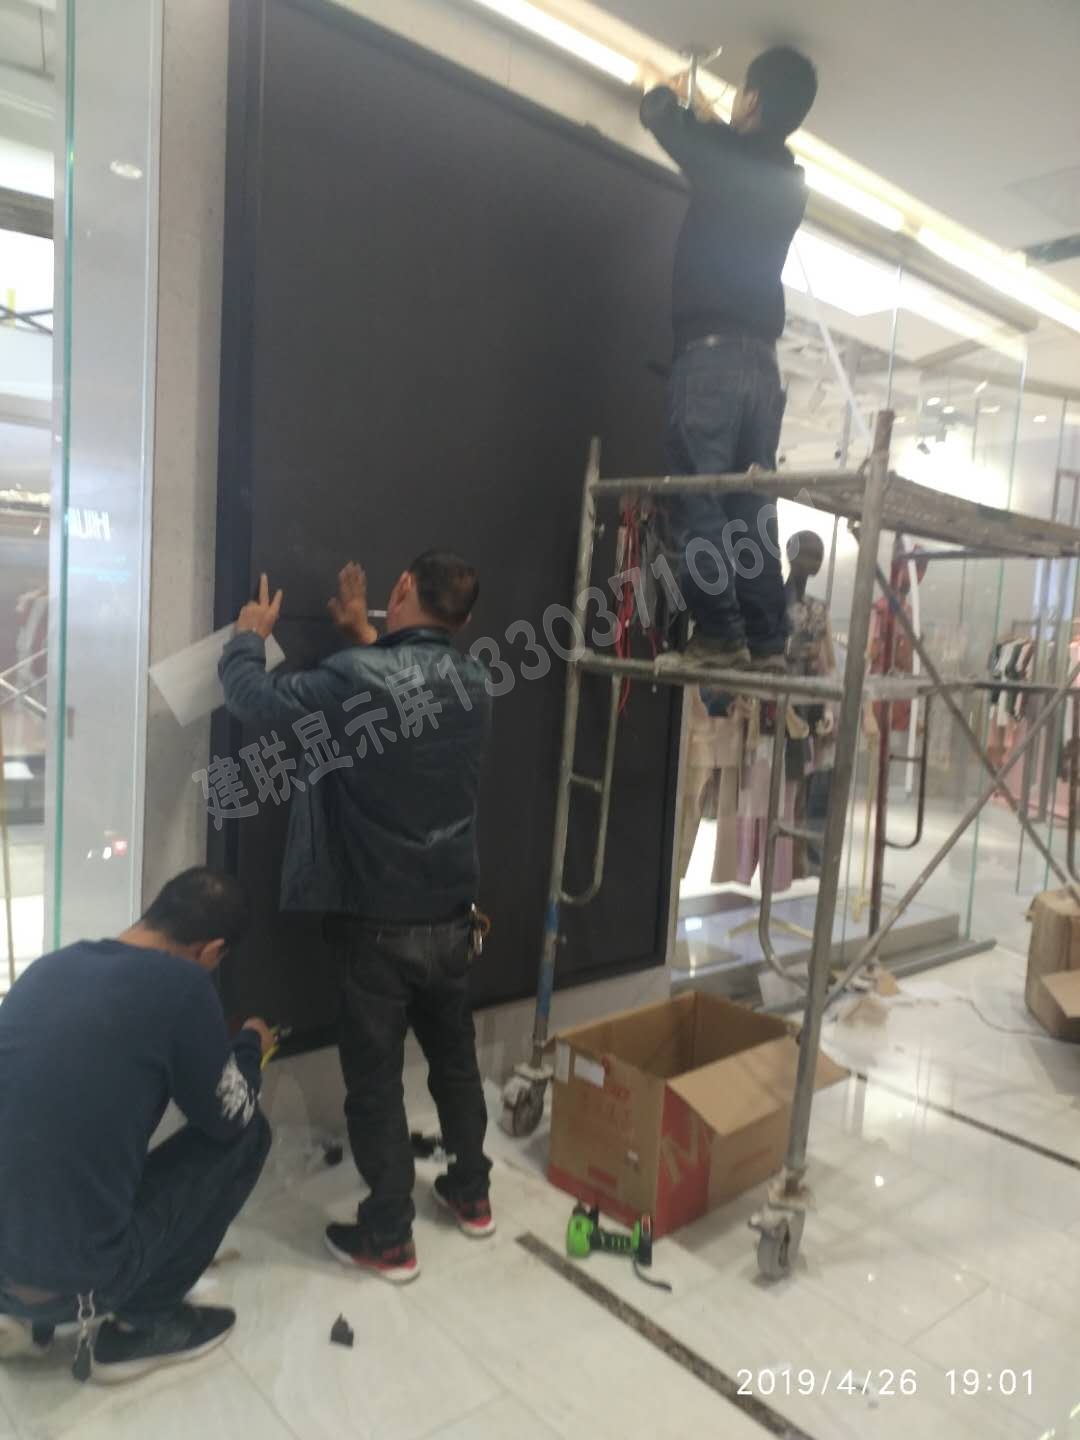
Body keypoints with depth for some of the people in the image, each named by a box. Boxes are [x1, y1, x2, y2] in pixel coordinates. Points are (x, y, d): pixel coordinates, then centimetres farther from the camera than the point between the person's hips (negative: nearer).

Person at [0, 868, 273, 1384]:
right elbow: (230, 1119, -1)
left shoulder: (50, 965, 4)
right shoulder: (180, 984, -15)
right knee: (248, 1136, 8)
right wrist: (249, 1047, 19)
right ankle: (140, 1327, 15)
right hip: (67, 1277, -7)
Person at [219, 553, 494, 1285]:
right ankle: (472, 1194, 40)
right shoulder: (475, 682, -3)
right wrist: (364, 635, 24)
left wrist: (250, 635, 9)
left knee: (375, 1079, 11)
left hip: (378, 924, -5)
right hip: (452, 917, 6)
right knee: (455, 1059, 23)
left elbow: (254, 696, -10)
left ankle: (389, 1238, 24)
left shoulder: (355, 678, -21)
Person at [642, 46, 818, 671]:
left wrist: (668, 92, 38)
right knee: (752, 505, 5)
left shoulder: (729, 158, 0)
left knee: (698, 498, -9)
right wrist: (711, 121, 51)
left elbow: (659, 114, 17)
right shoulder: (789, 182, 18)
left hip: (713, 351, -6)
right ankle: (767, 640, 1)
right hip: (762, 359, 7)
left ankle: (720, 634, -15)